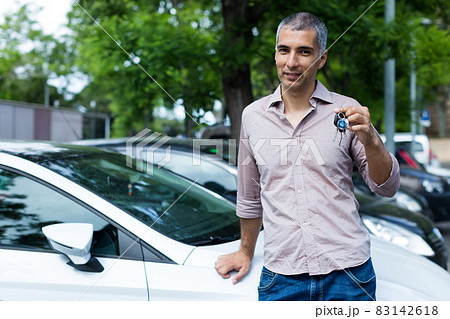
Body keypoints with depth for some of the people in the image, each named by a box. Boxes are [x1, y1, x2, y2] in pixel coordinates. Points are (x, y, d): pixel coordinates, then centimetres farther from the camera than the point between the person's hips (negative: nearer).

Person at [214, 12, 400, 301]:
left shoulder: (346, 111, -1)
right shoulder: (253, 115, 5)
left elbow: (387, 188, -2)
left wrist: (370, 140, -20)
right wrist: (246, 253, 25)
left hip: (347, 270, -1)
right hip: (281, 275, 2)